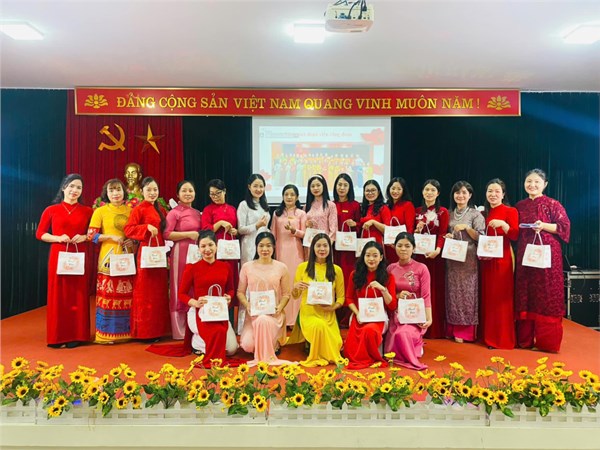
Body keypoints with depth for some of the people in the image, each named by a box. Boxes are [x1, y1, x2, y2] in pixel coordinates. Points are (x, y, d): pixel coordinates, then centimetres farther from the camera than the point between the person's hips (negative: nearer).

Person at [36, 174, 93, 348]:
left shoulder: (87, 211, 7)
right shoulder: (51, 210, 4)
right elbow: (40, 234, 5)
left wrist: (84, 237, -8)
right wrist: (58, 238, -12)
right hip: (58, 256, -1)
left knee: (78, 295, 2)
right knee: (58, 295, 1)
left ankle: (76, 335, 11)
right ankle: (58, 336, 11)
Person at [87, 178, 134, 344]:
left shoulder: (130, 210, 11)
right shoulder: (100, 211, 2)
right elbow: (91, 235, -3)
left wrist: (133, 240, -2)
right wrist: (112, 237, -13)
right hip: (109, 257, -3)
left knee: (126, 295, 6)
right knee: (108, 294, -3)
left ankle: (125, 331, 17)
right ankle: (105, 334, 8)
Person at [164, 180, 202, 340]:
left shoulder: (197, 213, 16)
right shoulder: (174, 212, -3)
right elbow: (166, 234, -13)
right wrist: (189, 234, -16)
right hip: (181, 253, -6)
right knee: (180, 290, -1)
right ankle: (180, 330, 8)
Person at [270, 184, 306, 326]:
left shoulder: (301, 213, 3)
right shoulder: (277, 213, 10)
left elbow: (304, 234, 0)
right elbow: (273, 234, 10)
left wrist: (294, 230, -18)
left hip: (295, 251, -2)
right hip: (280, 250, 2)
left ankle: (294, 318, 7)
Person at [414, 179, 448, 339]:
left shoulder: (443, 212, 1)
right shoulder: (417, 211, 13)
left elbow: (443, 234, -8)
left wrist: (438, 250, -24)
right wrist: (417, 230, -6)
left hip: (435, 254, -3)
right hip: (419, 254, 3)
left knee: (435, 289, 0)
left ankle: (436, 329, 6)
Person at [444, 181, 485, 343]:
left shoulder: (476, 214, -1)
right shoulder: (450, 214, 12)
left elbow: (481, 237, -7)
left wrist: (466, 227, -17)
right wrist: (446, 236, -1)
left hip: (468, 259, -4)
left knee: (466, 292, -3)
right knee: (453, 291, 6)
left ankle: (465, 331, 5)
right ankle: (453, 329, 13)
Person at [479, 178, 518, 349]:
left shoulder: (510, 211, -3)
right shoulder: (485, 213, 14)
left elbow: (515, 235, -13)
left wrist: (503, 224, -28)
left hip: (502, 258, -6)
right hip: (486, 259, 6)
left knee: (501, 297, -4)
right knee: (487, 296, 9)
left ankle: (502, 338, 5)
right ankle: (488, 335, 18)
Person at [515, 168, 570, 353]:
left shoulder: (552, 204, -1)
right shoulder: (520, 206, 13)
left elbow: (565, 226, -6)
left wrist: (544, 226, -17)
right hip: (524, 255, 5)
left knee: (546, 295, -4)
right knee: (525, 295, 6)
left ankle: (547, 341, 5)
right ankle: (525, 339, 14)